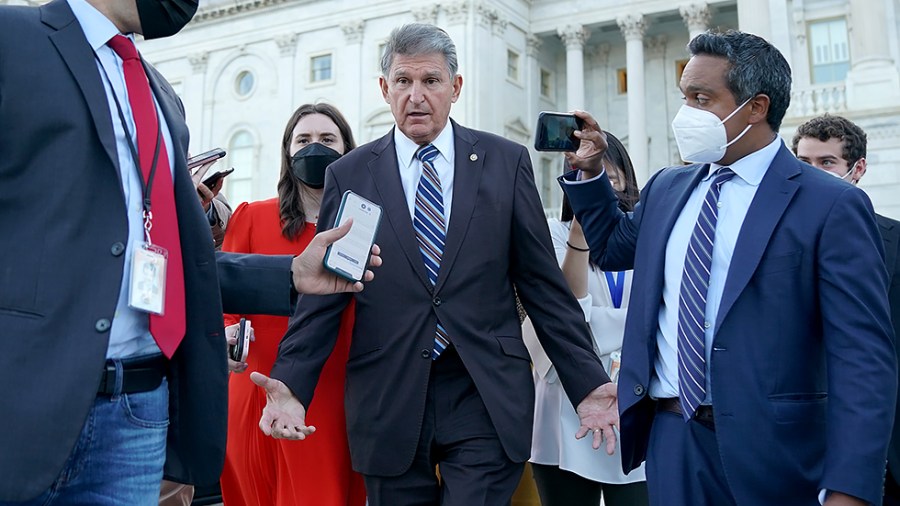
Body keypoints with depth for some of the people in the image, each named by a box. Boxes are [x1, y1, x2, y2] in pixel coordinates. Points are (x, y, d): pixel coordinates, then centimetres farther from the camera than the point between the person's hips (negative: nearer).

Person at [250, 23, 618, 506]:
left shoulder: (506, 162, 3)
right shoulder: (348, 175, 4)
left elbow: (543, 284, 3)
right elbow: (322, 292, 2)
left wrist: (588, 383, -1)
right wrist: (291, 385, -11)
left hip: (487, 399, 0)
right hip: (388, 404, 1)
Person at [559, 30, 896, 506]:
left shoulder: (832, 206, -10)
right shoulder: (666, 188, 8)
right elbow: (612, 248, 26)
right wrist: (589, 172, 11)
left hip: (768, 453, -5)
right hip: (668, 436, 5)